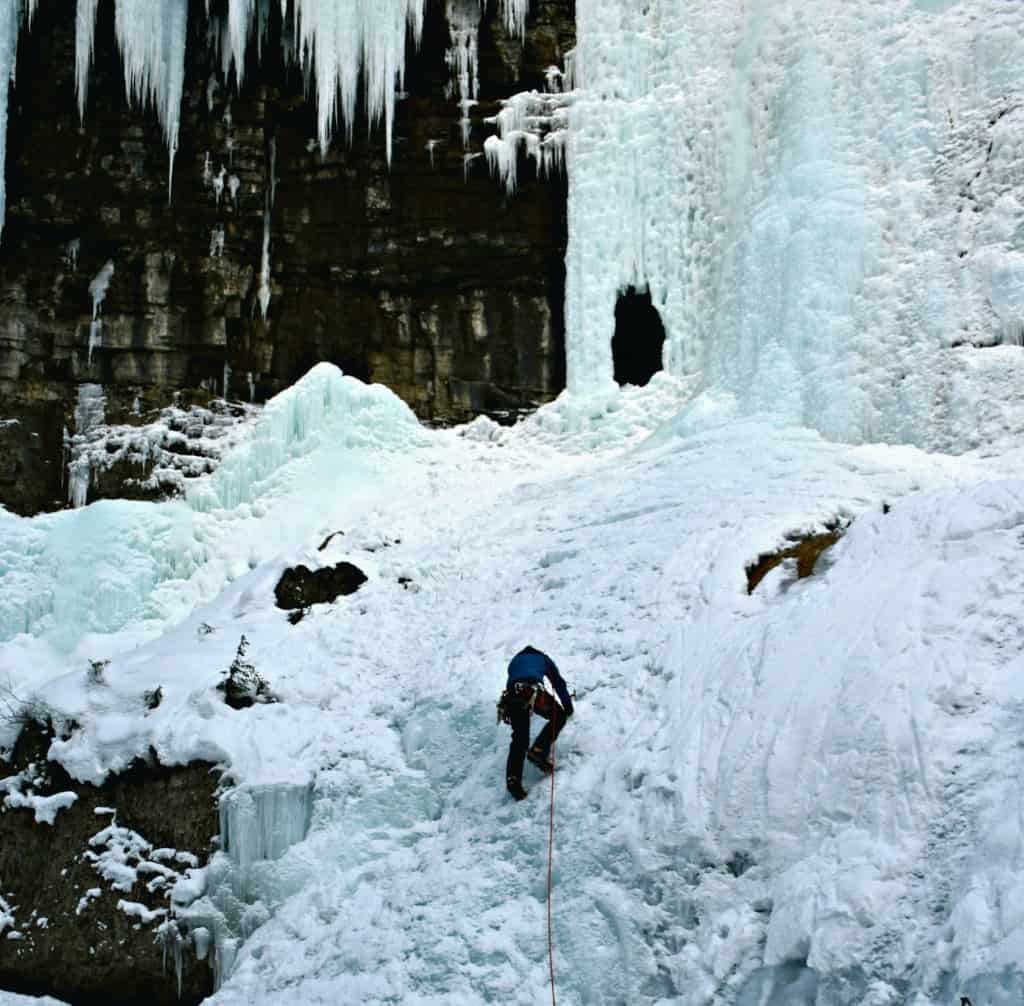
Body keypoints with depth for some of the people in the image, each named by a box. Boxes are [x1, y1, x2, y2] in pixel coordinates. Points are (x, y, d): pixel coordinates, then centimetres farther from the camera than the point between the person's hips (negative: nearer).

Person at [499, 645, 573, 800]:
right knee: (559, 716, 16)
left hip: (512, 694, 3)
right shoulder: (543, 658, 34)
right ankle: (539, 751, -4)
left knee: (519, 738, 8)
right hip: (533, 691, -3)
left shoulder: (515, 661, 41)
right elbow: (558, 683, 37)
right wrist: (568, 706, 46)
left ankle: (513, 778, -12)